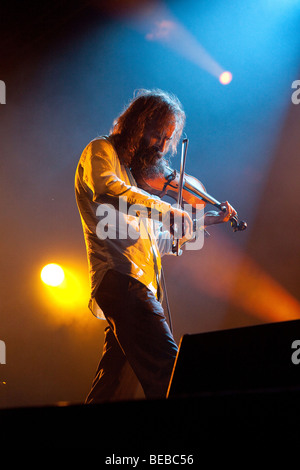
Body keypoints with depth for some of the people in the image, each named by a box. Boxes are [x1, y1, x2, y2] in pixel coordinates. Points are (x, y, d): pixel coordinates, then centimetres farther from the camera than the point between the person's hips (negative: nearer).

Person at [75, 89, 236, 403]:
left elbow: (160, 237, 32)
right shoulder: (101, 151, 4)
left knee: (113, 386, 9)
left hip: (136, 283, 9)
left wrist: (212, 219, 31)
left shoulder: (136, 174, 27)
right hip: (121, 277, -9)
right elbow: (107, 189, -22)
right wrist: (167, 209, -25)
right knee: (167, 369, -19)